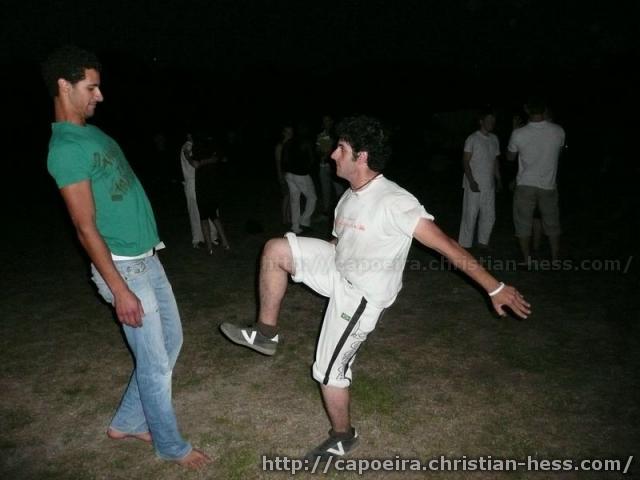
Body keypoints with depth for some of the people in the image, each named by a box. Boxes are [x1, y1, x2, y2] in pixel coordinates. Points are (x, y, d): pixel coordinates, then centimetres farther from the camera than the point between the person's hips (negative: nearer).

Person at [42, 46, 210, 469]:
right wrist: (120, 290, -20)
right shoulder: (66, 148, -17)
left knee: (170, 341, 18)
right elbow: (86, 228, -19)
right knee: (155, 361, 4)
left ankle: (128, 422, 35)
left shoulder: (92, 132, 12)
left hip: (147, 258, 9)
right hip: (123, 266, -9)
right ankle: (171, 445, 25)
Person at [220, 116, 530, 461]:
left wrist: (494, 288, -30)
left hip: (360, 294, -7)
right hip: (339, 271, 7)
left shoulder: (394, 202, -28)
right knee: (276, 249, -5)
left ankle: (343, 438, 30)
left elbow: (448, 247, -28)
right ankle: (266, 333, 6)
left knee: (329, 372, 2)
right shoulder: (350, 197, -1)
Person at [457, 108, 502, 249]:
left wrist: (498, 179, 11)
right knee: (470, 215, -2)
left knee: (489, 215, 9)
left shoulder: (494, 139, 10)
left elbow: (495, 160, 18)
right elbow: (465, 162, -10)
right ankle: (465, 244, 8)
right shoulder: (472, 139, -8)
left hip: (489, 185, 6)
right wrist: (471, 181, -16)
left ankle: (483, 241, 24)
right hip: (474, 184, -6)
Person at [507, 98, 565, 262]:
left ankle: (527, 261, 12)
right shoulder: (558, 131, -7)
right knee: (552, 224, 16)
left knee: (523, 224, 8)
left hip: (525, 186, -2)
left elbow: (510, 157, 4)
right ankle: (556, 259, 26)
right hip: (548, 186, 2)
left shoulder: (519, 133, -14)